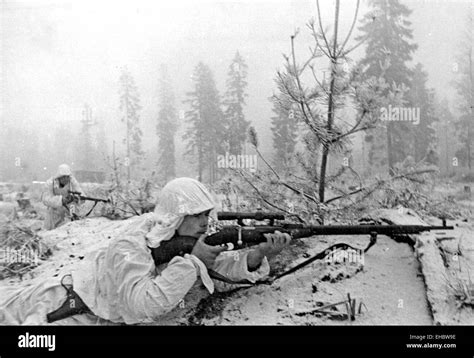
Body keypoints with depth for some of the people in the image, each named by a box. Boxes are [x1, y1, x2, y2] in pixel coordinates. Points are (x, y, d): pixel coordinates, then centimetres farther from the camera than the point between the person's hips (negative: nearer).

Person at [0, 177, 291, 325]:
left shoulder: (188, 239, -13)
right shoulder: (130, 246, -36)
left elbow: (221, 265, -15)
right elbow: (143, 306, -46)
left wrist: (262, 253, -33)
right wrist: (192, 261, -43)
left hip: (106, 317, 7)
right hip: (69, 307, -7)